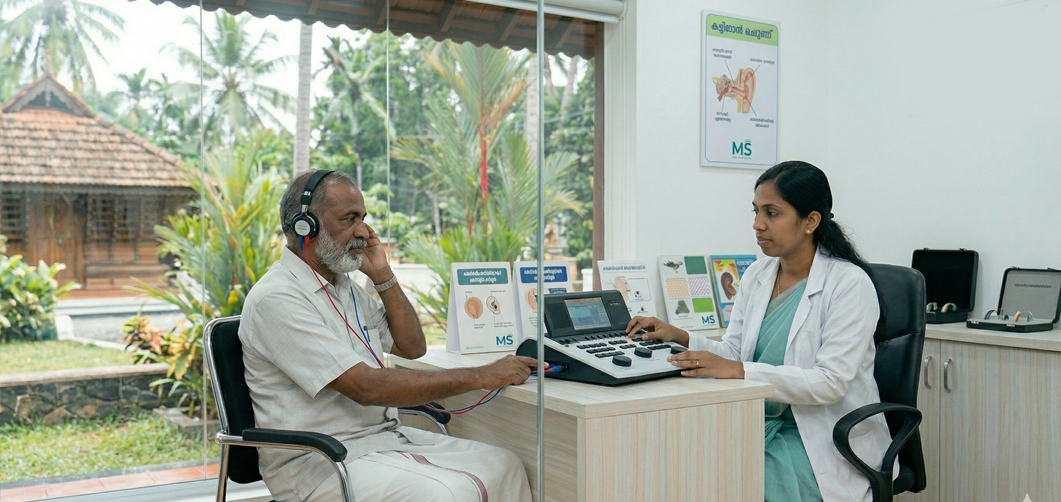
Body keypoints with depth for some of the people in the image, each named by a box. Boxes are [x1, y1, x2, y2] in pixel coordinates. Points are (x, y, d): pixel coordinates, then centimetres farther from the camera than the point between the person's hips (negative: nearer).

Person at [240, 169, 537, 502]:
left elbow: (412, 347, 18)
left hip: (385, 436, 8)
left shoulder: (344, 286, 13)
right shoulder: (276, 298, -16)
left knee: (504, 467, -6)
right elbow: (365, 387, -24)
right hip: (318, 462, -8)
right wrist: (482, 377, -23)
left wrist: (382, 275, 4)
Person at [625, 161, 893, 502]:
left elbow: (831, 382, -22)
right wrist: (680, 338, -11)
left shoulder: (850, 284, -13)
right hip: (762, 425, 5)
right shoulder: (757, 276, 8)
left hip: (828, 442, -5)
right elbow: (734, 351, 8)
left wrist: (739, 370, -30)